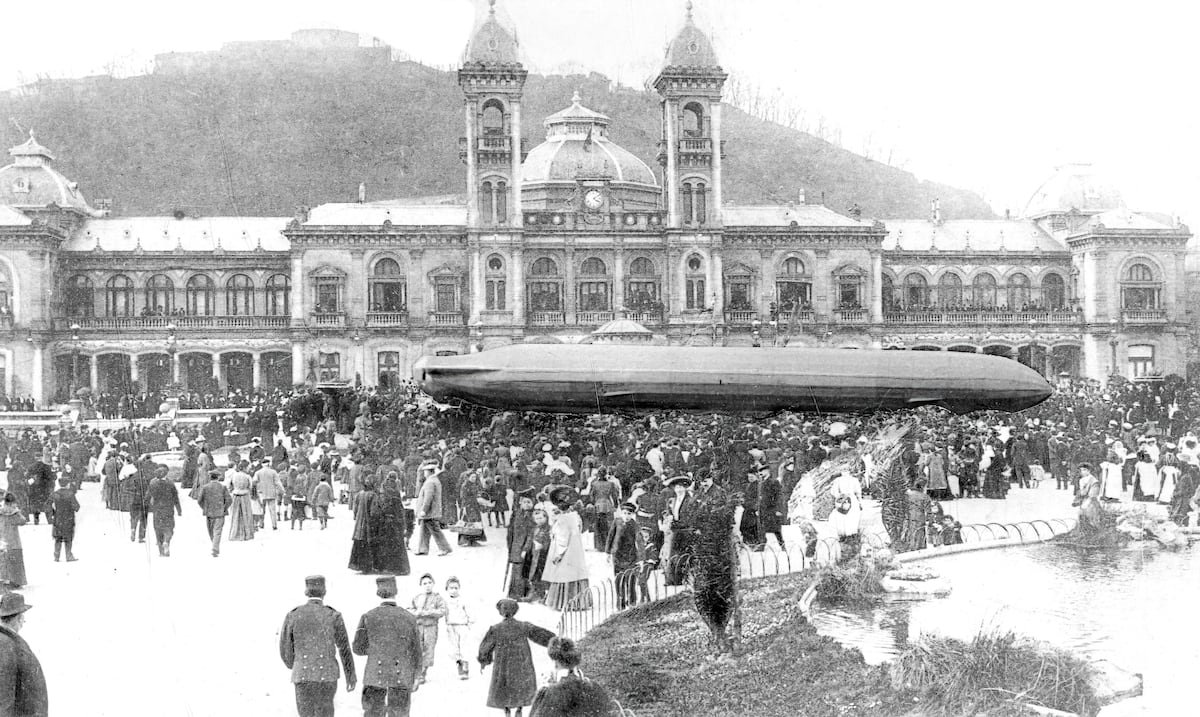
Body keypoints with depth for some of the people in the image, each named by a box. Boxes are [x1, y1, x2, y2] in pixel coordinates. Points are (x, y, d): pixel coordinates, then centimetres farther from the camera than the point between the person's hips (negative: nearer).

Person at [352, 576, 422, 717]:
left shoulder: (368, 617, -4)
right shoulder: (409, 618, -2)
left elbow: (358, 648, 1)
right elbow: (416, 651, 3)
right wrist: (415, 676, 13)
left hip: (375, 675, 0)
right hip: (402, 677, 0)